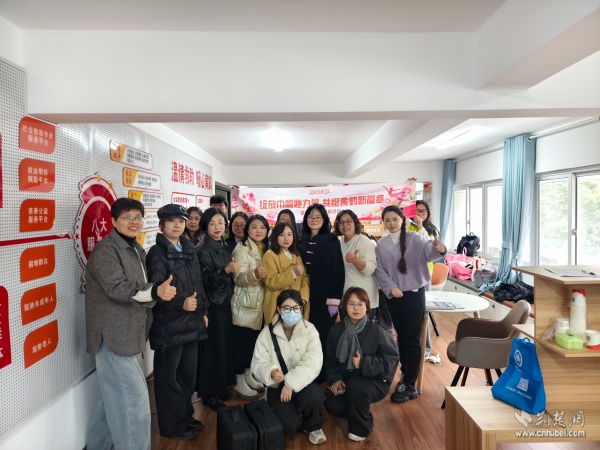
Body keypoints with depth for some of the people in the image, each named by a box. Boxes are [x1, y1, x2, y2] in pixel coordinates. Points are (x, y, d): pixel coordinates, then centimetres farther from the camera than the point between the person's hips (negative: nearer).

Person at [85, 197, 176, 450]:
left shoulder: (136, 249, 14)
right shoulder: (105, 250, -14)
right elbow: (117, 287, -26)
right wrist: (156, 291, -37)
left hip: (130, 335, 9)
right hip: (113, 337, -9)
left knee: (116, 398, 19)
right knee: (135, 399, -8)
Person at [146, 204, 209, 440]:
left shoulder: (190, 249, 9)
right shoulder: (157, 253, -11)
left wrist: (203, 311, 13)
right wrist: (180, 303, -31)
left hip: (192, 322, 7)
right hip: (169, 326, -6)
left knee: (188, 373, 18)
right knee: (168, 377, 9)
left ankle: (186, 416, 36)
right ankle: (171, 425, 25)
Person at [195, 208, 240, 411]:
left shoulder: (224, 247, 10)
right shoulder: (203, 250, -13)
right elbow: (204, 280, -20)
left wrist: (233, 271, 4)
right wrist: (226, 270, -28)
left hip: (225, 302, 7)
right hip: (211, 304, -7)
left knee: (225, 345, 11)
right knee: (212, 347, 0)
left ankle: (220, 386, 26)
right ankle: (209, 392, 15)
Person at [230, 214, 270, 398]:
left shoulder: (266, 249, 11)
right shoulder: (241, 249, -11)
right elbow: (239, 278, -23)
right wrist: (255, 274, -40)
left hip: (259, 303, 7)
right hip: (244, 304, -7)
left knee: (254, 341, 14)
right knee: (242, 342, 0)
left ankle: (249, 376, 29)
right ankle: (239, 382, 14)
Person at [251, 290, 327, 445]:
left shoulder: (310, 330, -7)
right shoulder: (268, 332, -5)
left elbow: (313, 363, -18)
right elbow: (258, 364, -6)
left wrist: (291, 383, -27)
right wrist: (271, 372, -29)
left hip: (302, 383, 0)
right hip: (277, 385, 0)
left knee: (314, 396, -33)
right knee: (288, 425, -22)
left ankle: (313, 427, 3)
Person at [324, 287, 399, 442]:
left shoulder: (376, 331, -17)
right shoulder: (336, 330, -3)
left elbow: (391, 359, -16)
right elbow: (330, 359, 4)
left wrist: (364, 363, -24)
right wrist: (336, 379, -12)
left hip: (375, 381, -4)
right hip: (345, 381, 4)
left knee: (355, 385, -34)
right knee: (332, 405, -18)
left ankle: (361, 427, -4)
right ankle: (361, 408, 17)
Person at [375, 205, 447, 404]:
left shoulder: (413, 238, -7)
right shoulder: (381, 244, 3)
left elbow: (427, 251, -27)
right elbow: (379, 269, 0)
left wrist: (438, 249, -49)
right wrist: (391, 287, -14)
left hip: (414, 293, -4)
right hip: (393, 295, 4)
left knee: (412, 339, 2)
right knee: (401, 336, 17)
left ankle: (409, 385, 12)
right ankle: (406, 374, 35)